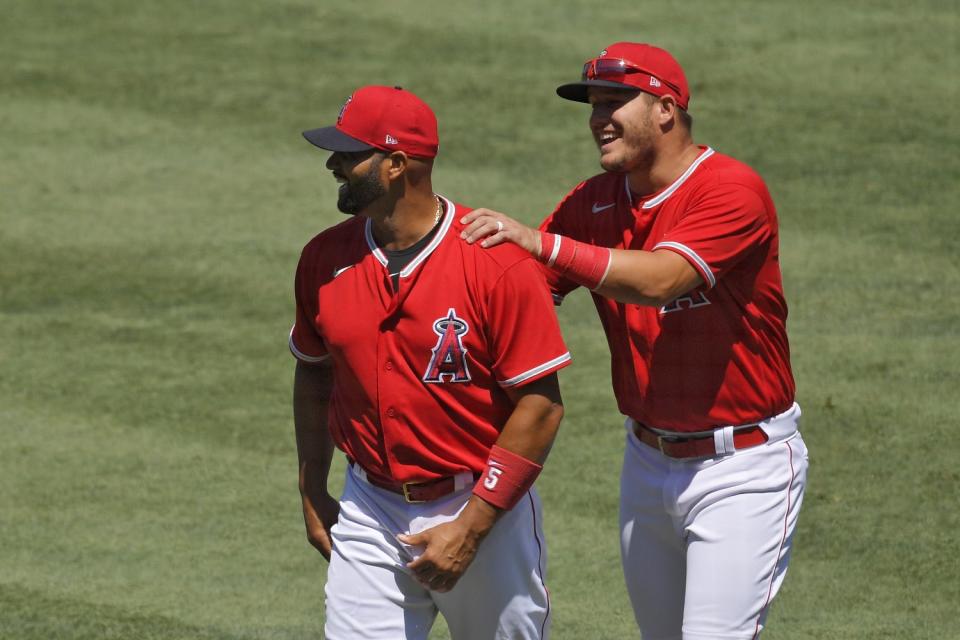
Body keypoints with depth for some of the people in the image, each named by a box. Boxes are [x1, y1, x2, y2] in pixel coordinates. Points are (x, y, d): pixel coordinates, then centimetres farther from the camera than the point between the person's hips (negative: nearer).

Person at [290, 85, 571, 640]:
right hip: (370, 510, 4)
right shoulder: (325, 259, 0)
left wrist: (471, 527, -18)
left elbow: (541, 405, -16)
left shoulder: (498, 264, -16)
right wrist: (312, 492, 15)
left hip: (487, 510, -4)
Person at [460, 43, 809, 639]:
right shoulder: (594, 203, 3)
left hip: (742, 465, -7)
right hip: (649, 462, 7)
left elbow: (658, 279, -33)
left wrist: (541, 242, -34)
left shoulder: (733, 190, -19)